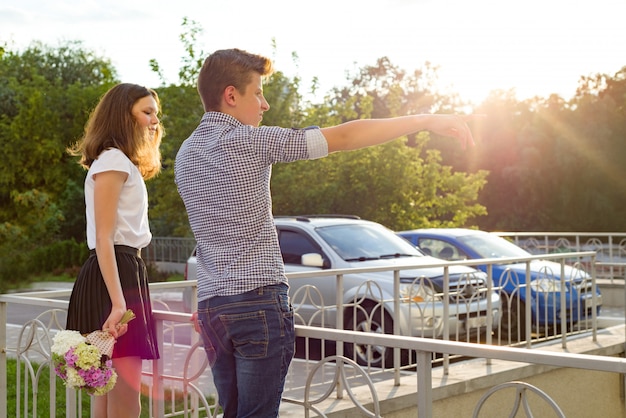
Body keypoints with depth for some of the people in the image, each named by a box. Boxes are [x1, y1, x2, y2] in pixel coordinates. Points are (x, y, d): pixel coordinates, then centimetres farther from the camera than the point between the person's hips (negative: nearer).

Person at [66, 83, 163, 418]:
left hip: (126, 271, 11)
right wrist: (118, 302, -25)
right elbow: (103, 239, -17)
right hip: (114, 277, -11)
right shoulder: (113, 160, -9)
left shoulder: (123, 162, 22)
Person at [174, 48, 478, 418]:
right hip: (257, 298, -8)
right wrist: (426, 121, -9)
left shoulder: (185, 154, 14)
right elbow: (343, 138, -14)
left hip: (211, 304, 8)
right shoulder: (248, 141, -12)